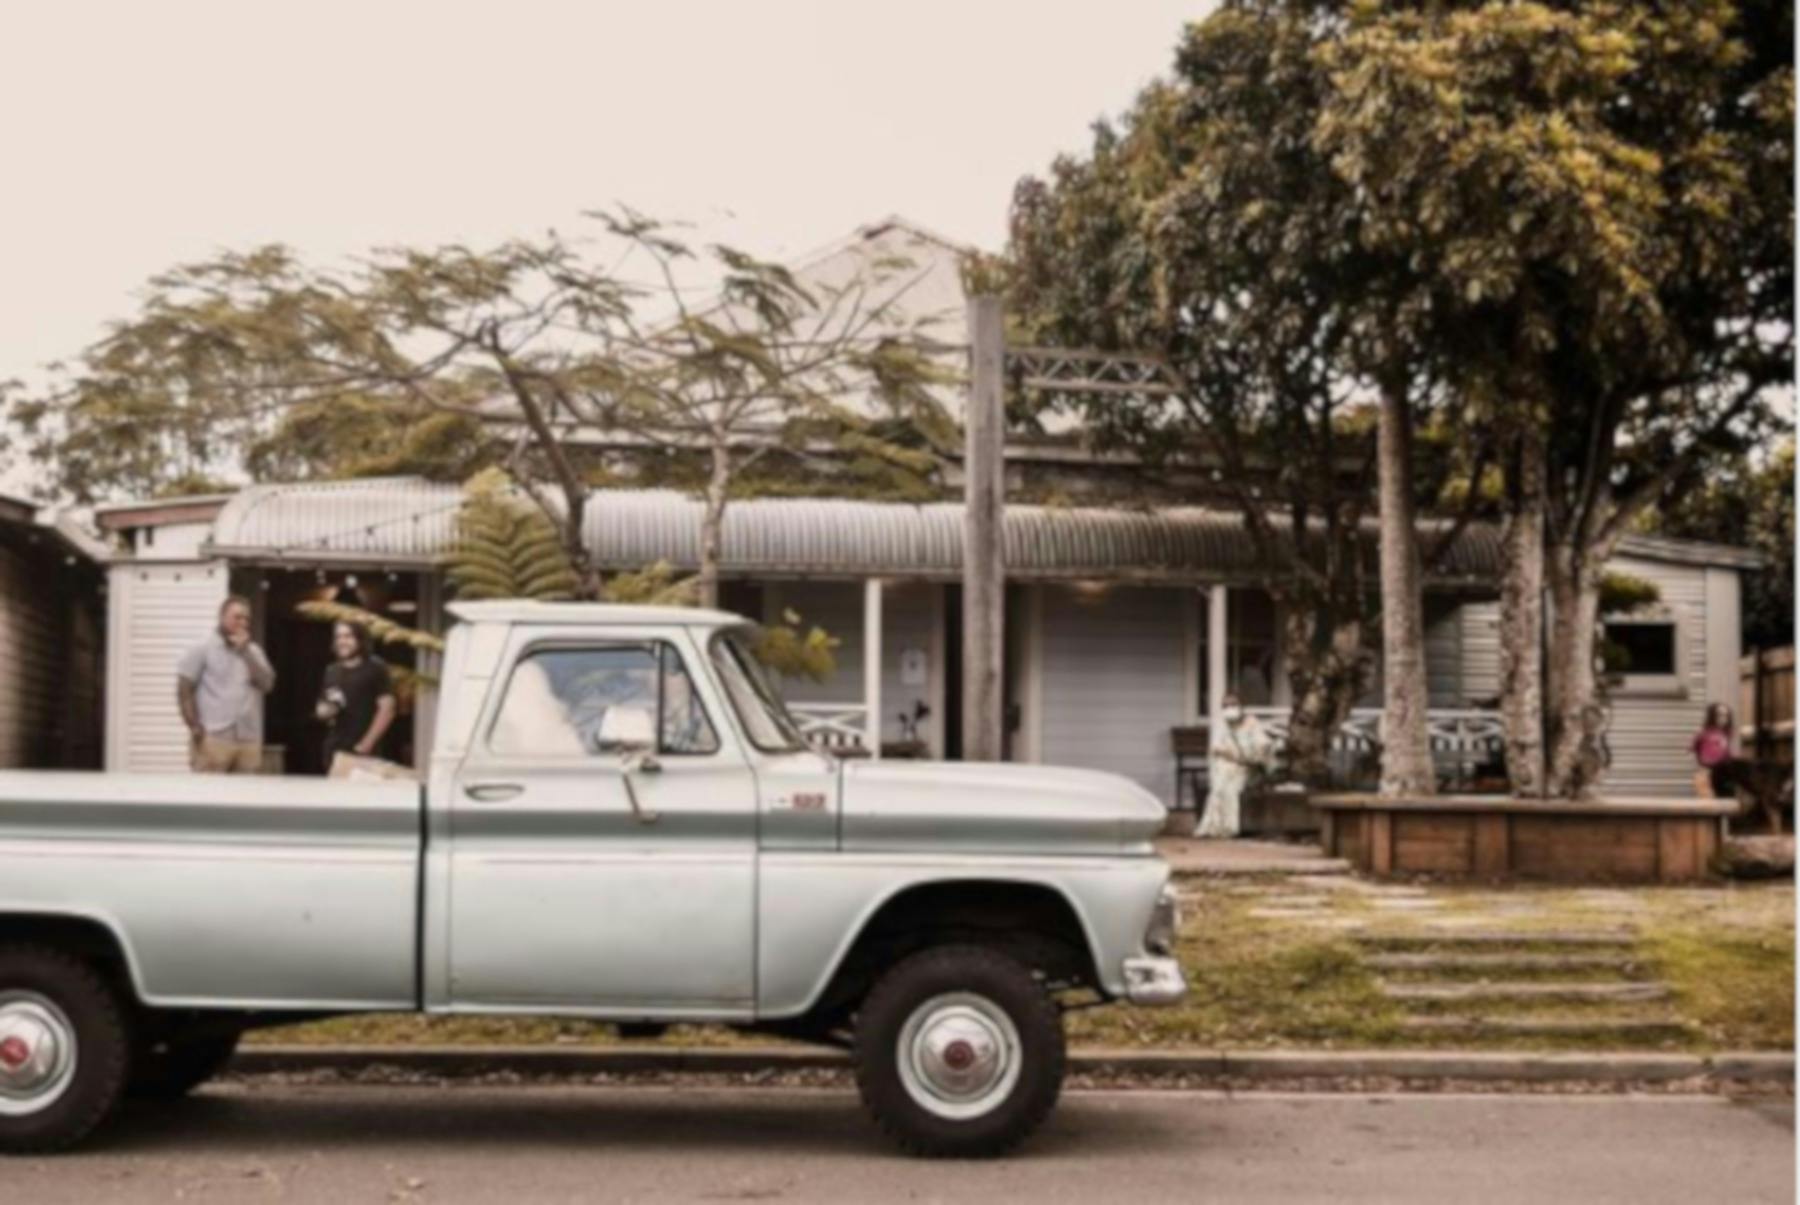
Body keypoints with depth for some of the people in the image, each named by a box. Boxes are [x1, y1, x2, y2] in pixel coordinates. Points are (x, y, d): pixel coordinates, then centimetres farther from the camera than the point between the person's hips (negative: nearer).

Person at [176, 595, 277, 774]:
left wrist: (245, 652, -3)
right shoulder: (203, 649, 2)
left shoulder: (253, 652, 16)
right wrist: (194, 727, -11)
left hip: (248, 740, 5)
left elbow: (266, 684, 2)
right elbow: (184, 690, -2)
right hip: (213, 738, -5)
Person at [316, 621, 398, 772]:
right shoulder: (332, 671, 16)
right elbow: (321, 709, 24)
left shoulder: (376, 668, -2)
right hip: (335, 748, 6)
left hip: (362, 749, -6)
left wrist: (367, 743, -14)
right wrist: (325, 711, -1)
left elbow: (387, 709, -8)